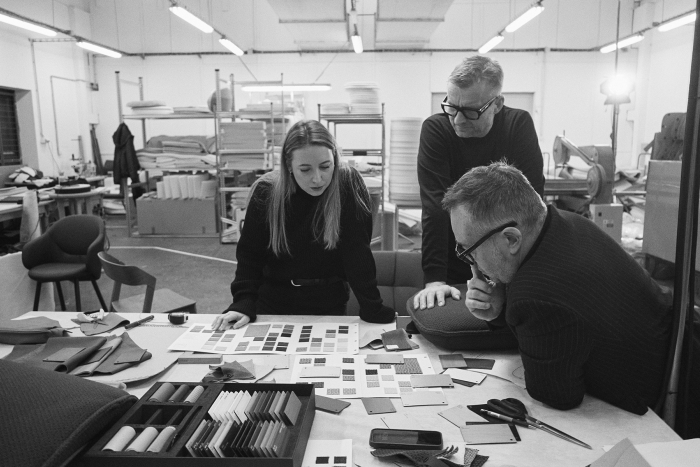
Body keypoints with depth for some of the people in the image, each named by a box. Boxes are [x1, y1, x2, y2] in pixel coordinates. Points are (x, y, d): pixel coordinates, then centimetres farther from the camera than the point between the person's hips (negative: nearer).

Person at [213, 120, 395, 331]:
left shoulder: (349, 184, -14)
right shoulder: (265, 193, -9)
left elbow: (357, 251, -13)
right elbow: (249, 255, -4)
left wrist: (372, 309, -17)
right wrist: (243, 304, -16)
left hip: (330, 307, -1)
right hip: (272, 307, 1)